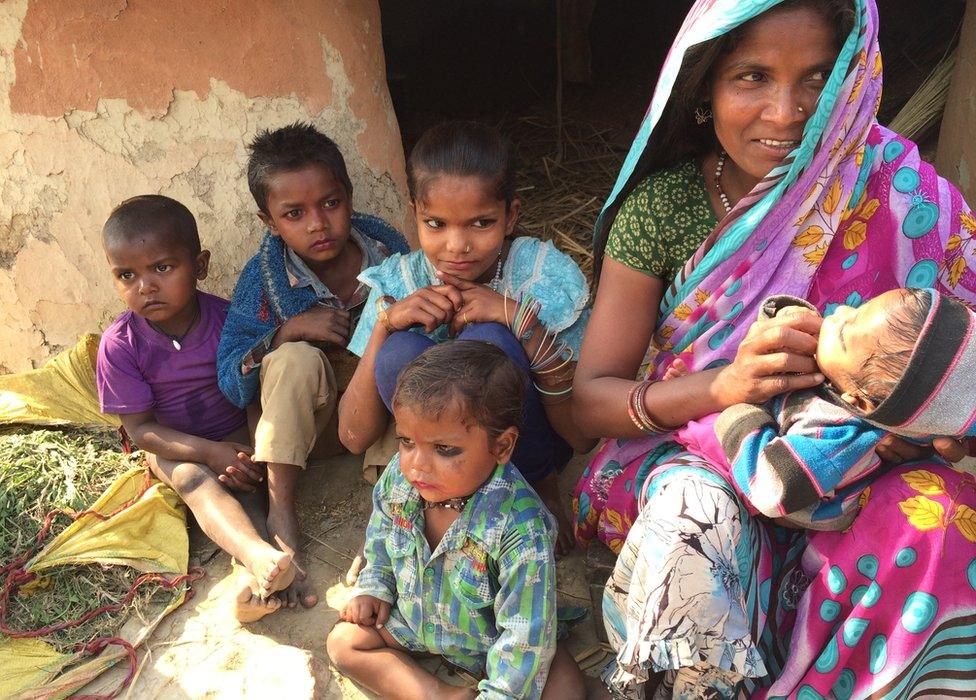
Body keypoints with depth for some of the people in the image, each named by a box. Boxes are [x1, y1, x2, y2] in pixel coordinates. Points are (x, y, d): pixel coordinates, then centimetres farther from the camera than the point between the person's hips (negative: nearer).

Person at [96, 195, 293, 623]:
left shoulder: (229, 319, -15)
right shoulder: (120, 345, -16)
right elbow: (140, 428, -13)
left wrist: (243, 457, -23)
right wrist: (211, 452, -25)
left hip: (238, 435, 2)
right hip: (175, 449, -2)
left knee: (236, 479, -29)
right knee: (193, 478, -31)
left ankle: (254, 572, -45)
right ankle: (261, 555, -56)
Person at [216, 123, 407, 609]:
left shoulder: (388, 249, -10)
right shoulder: (264, 277, -14)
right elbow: (230, 383, -16)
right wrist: (288, 331, -31)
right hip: (301, 418, -1)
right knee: (298, 359, -33)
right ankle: (280, 513, -23)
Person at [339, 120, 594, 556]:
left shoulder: (548, 275, -17)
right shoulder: (398, 283, -11)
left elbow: (585, 437, -18)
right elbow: (354, 437, -12)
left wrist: (522, 321, -29)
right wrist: (385, 322, -25)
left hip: (529, 448, -1)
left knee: (487, 339, -30)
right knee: (401, 353, -28)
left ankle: (540, 489, -3)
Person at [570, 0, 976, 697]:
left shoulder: (896, 191, -10)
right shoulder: (664, 207, -11)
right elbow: (591, 398, -10)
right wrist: (725, 385, -29)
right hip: (689, 452, 0)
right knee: (697, 510, -33)